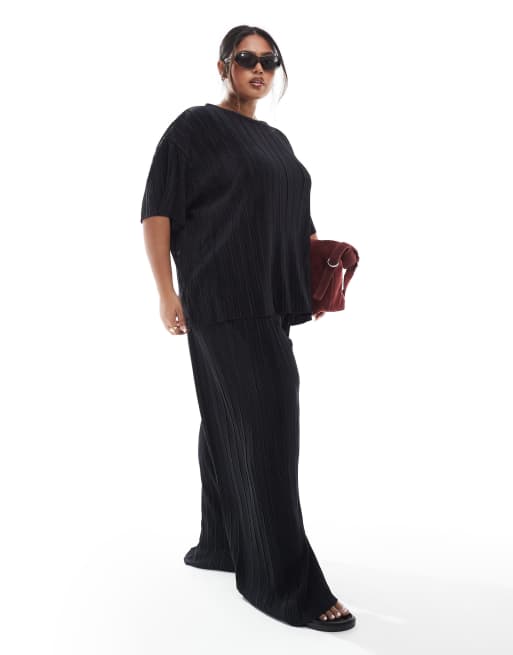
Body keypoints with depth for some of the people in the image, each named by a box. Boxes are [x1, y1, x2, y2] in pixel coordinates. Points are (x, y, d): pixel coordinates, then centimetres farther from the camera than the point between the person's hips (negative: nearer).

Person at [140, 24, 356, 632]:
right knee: (264, 425, -11)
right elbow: (157, 210, -7)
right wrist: (166, 292, -14)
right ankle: (286, 584, -6)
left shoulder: (277, 141, 21)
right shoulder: (195, 127, -1)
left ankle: (221, 545, 27)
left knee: (229, 423, 14)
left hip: (269, 301, 8)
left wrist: (320, 277, 12)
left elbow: (297, 220, 25)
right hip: (223, 302, -8)